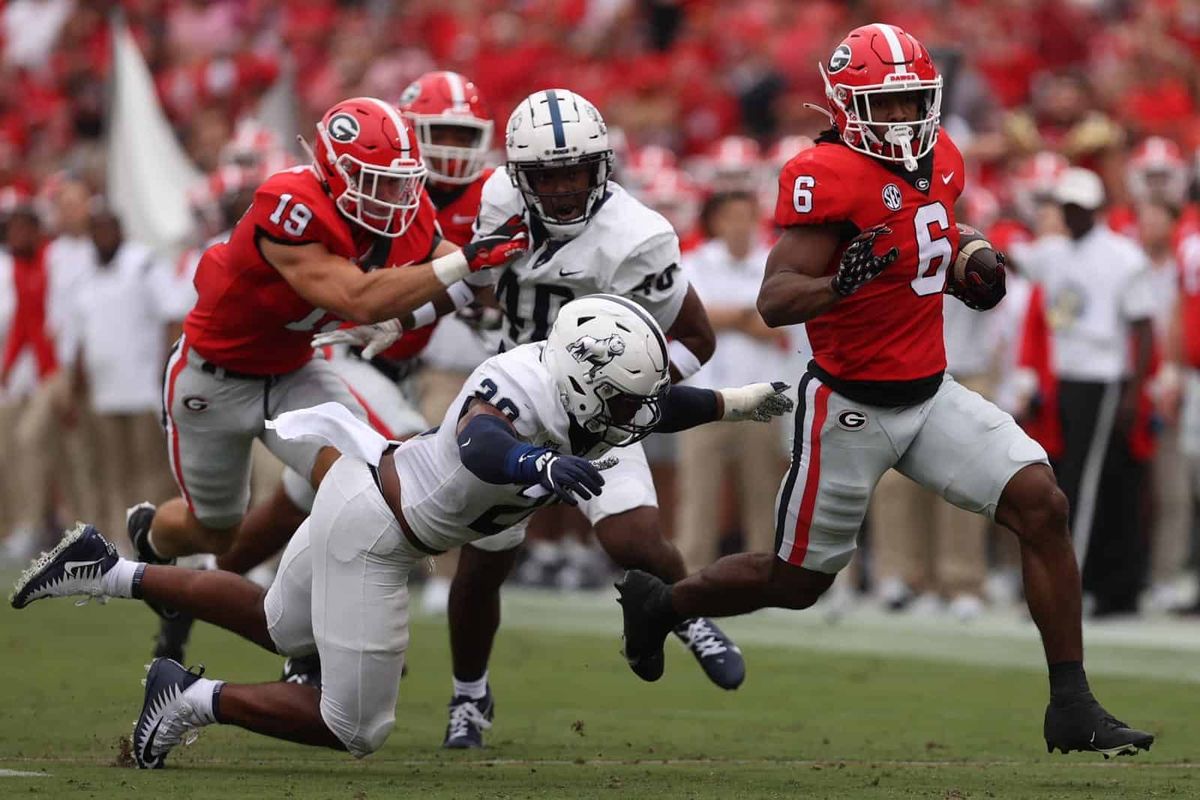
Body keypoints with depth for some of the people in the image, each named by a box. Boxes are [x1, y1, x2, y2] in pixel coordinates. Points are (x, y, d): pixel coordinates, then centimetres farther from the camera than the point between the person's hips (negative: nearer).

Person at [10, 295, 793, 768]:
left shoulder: (569, 383, -4)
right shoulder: (519, 389, -31)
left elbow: (652, 407, 15)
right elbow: (482, 445, -54)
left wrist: (746, 401, 6)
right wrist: (544, 465, -74)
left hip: (368, 487, 10)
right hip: (373, 531, -10)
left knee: (277, 625, 33)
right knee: (354, 730, -2)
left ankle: (111, 570, 34)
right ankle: (198, 699, 7)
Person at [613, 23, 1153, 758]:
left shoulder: (940, 160, 3)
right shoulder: (829, 177, -21)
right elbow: (775, 301, -26)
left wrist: (969, 277, 2)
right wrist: (841, 284, -45)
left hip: (931, 394, 6)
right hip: (852, 407, -6)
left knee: (1043, 506, -10)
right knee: (797, 581, 8)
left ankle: (1072, 708, -6)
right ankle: (660, 602, 37)